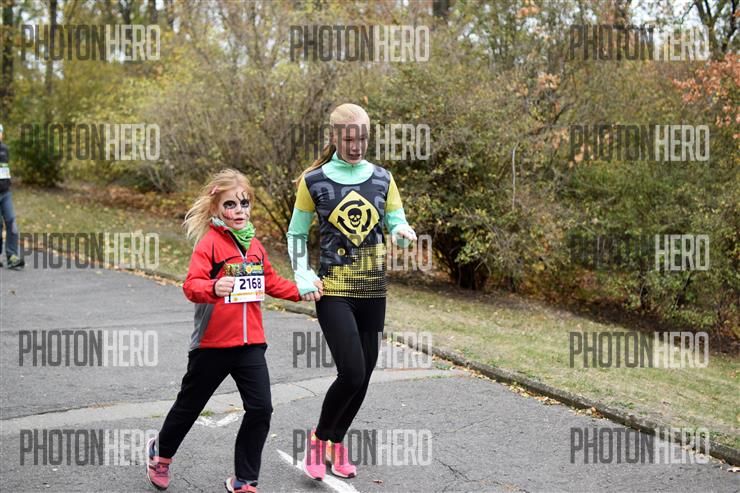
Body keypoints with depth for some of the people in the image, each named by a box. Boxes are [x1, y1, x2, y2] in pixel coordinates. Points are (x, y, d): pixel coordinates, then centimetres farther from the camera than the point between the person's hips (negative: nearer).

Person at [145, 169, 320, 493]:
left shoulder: (254, 245, 7)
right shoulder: (209, 243, -13)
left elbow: (270, 282, 21)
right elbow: (192, 284, -25)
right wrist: (213, 288, -45)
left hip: (250, 343, 5)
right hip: (212, 344, -5)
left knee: (260, 409, -4)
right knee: (190, 405, 13)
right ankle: (160, 452, 42)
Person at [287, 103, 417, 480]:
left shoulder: (381, 179, 5)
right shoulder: (314, 181, -2)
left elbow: (398, 226, 8)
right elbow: (296, 234, 6)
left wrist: (403, 232, -17)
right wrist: (303, 275, -9)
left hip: (373, 291, 4)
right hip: (332, 291, -4)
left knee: (363, 375, 8)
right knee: (351, 373, -15)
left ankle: (337, 443, 30)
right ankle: (318, 439, 9)